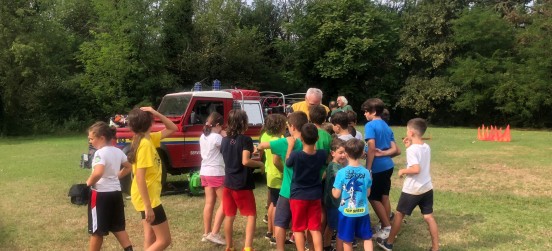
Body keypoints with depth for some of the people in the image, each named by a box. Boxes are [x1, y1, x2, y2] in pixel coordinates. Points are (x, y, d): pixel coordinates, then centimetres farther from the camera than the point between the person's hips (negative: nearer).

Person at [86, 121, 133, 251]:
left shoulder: (100, 153, -17)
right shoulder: (118, 151, 7)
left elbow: (98, 173, -33)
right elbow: (128, 167, 20)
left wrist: (88, 183, -17)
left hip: (101, 194, -8)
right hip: (116, 192, 8)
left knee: (97, 230, 7)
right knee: (118, 227, 16)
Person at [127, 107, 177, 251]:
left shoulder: (148, 139, 5)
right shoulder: (145, 144, -22)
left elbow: (173, 129, 14)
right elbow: (140, 177, -25)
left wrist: (157, 114, -3)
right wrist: (148, 206, -25)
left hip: (149, 196, 9)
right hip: (148, 198, -9)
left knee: (151, 238, 16)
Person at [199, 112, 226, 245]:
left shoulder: (203, 137, 9)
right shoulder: (217, 137, -16)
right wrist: (225, 135, -1)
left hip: (204, 172, 8)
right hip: (216, 173, -8)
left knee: (209, 202, 12)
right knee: (224, 202, 0)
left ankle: (206, 233, 16)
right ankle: (214, 233, -4)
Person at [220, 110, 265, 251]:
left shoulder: (225, 140, 7)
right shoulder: (246, 140, -12)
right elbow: (245, 161, -22)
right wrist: (260, 164, -6)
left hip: (228, 184, 6)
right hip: (243, 185, -6)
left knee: (230, 216, 14)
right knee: (251, 216, 2)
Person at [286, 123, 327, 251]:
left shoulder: (295, 155, -22)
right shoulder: (322, 154, -11)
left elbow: (287, 163, 0)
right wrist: (314, 144, 11)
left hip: (298, 196, -3)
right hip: (315, 196, 3)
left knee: (298, 229, 10)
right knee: (315, 228, 11)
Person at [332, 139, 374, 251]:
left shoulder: (341, 172, -15)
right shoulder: (366, 172, -6)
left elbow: (336, 195, -10)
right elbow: (367, 193, 5)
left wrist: (332, 189, 10)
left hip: (346, 212, -2)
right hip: (362, 211, 2)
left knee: (347, 241, 13)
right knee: (367, 238, 17)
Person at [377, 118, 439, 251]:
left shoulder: (412, 149, -19)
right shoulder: (427, 147, 4)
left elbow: (416, 169, -29)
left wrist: (403, 171, -13)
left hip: (412, 190, -6)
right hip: (427, 188, 6)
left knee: (399, 214, 9)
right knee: (429, 217, 9)